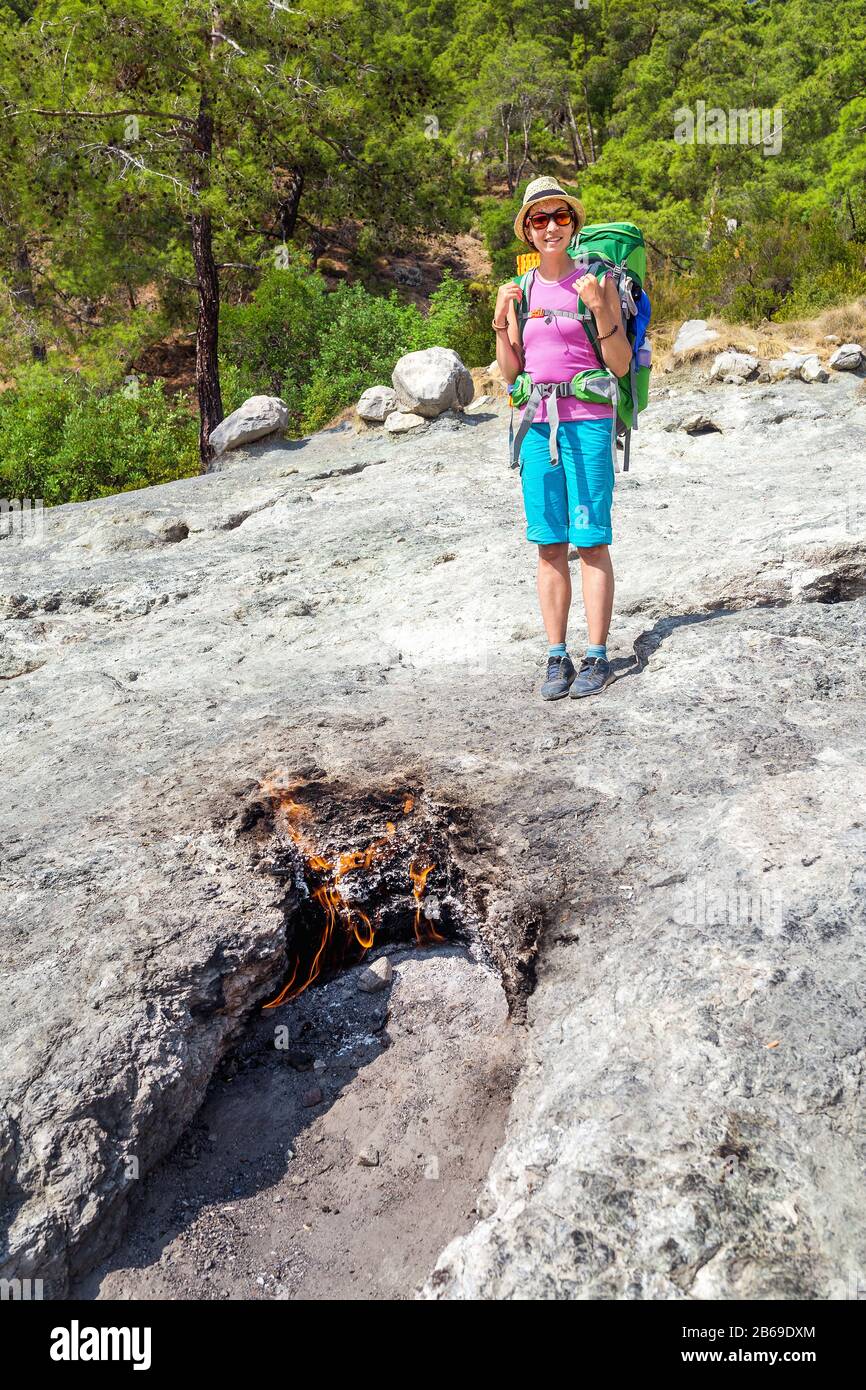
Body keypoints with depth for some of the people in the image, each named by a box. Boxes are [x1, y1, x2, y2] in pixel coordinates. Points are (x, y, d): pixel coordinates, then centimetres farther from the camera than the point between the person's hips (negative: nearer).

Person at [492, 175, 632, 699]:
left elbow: (621, 365, -4)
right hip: (537, 424, 4)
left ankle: (597, 656, 3)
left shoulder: (597, 280, 1)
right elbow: (511, 372, 13)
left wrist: (600, 309, -17)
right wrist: (501, 323, -2)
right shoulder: (522, 289, 13)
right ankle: (558, 657, 10)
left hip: (587, 423, -4)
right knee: (549, 547, 4)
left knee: (592, 542, -4)